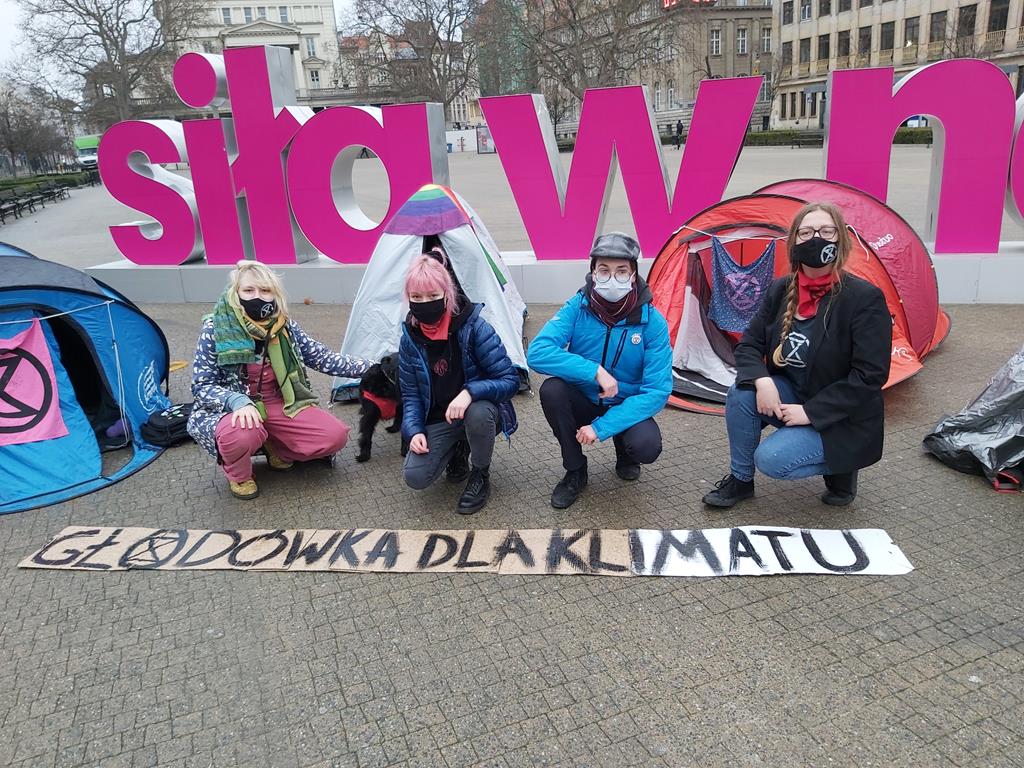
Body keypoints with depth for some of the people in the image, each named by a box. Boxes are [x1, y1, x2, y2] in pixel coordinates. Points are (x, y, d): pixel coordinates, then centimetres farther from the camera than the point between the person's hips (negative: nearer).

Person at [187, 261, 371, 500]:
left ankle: (275, 447, 13)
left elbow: (322, 357, 5)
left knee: (336, 436, -14)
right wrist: (238, 401, -32)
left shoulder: (285, 326, -3)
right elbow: (202, 386, -12)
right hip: (232, 409, -4)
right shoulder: (215, 328, -14)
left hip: (280, 405, 4)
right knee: (242, 433, -40)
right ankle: (238, 474, -3)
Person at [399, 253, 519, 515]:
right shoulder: (410, 336, -7)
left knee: (478, 412, -40)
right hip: (437, 420, 3)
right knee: (415, 477, -19)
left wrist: (470, 392, -38)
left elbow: (509, 380, -21)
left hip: (477, 410, -3)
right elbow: (410, 393, 1)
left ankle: (480, 477, -9)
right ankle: (456, 449, 15)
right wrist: (414, 430, -15)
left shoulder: (474, 326, -21)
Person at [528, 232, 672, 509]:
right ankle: (575, 472, -8)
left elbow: (657, 391, -20)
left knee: (647, 446, -32)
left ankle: (625, 454, 10)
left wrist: (602, 427, -28)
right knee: (551, 389, -30)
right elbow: (537, 353, -27)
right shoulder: (577, 307, -15)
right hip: (583, 402, 1)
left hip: (627, 408, -1)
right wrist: (594, 371, -36)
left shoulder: (652, 321, -18)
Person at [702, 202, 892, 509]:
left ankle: (839, 466, 6)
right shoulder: (781, 290, -3)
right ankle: (739, 479, 0)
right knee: (740, 394, -21)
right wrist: (762, 382, -22)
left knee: (771, 459, -24)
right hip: (792, 396, 5)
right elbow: (749, 344, -1)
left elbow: (869, 376, -22)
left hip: (841, 421, -5)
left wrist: (811, 411, -22)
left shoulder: (865, 298, -20)